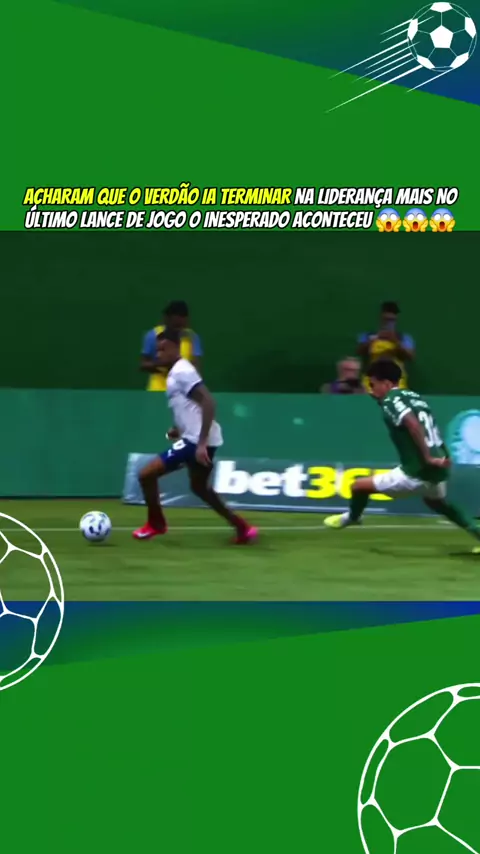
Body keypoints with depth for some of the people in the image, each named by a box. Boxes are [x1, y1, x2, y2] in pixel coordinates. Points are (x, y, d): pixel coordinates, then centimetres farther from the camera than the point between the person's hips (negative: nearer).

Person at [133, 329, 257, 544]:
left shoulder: (182, 372, -15)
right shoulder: (176, 373, 15)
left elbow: (209, 403, -24)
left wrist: (201, 443, -28)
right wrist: (179, 429, 17)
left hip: (196, 441, -11)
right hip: (196, 439, 11)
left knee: (146, 475, -8)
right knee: (199, 487, 28)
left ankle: (155, 524, 14)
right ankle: (242, 528, 30)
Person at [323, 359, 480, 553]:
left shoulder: (390, 400, -8)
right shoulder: (414, 396, 17)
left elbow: (413, 424, -25)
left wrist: (427, 457, -23)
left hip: (416, 473, -9)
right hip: (438, 471, 9)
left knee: (359, 486, 6)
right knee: (438, 503, 40)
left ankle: (351, 518, 35)